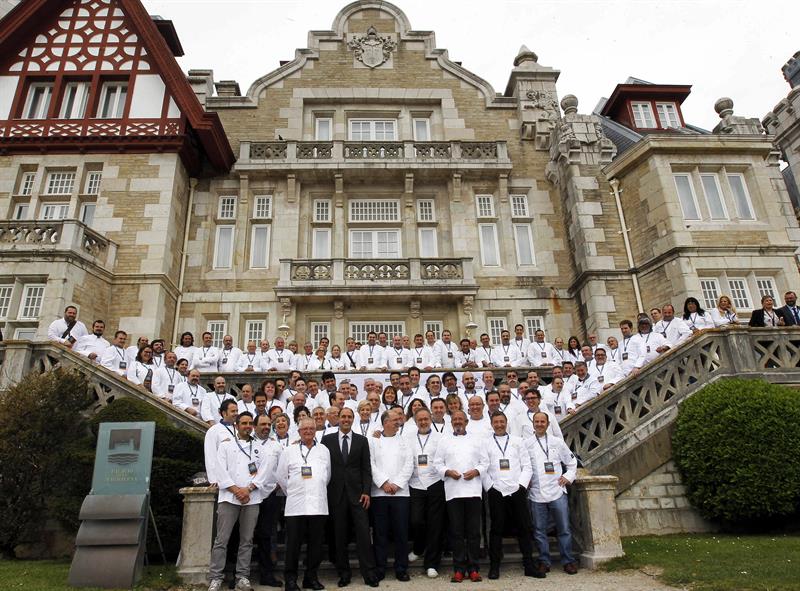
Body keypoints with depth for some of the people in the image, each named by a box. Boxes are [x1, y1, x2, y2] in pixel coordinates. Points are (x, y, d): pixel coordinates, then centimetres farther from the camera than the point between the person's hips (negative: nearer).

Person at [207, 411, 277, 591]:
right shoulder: (226, 444, 9)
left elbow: (265, 471, 2)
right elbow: (222, 470, 0)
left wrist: (248, 489, -9)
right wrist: (236, 490, -10)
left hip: (252, 498, 2)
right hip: (229, 497, -1)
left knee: (247, 540, 5)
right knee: (221, 540, -1)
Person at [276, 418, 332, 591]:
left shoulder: (324, 450, 10)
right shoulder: (289, 451, 5)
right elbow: (281, 476, 8)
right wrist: (292, 493, 10)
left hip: (318, 505, 2)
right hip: (296, 505, -2)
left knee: (315, 543, 7)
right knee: (294, 544, 1)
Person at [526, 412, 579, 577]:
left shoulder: (557, 442, 7)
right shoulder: (526, 444, 4)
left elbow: (572, 462, 15)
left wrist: (568, 477, 3)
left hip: (557, 491, 0)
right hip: (536, 494, 0)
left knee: (564, 528, 4)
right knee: (539, 530, 5)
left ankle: (568, 561, 16)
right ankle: (544, 562, 17)